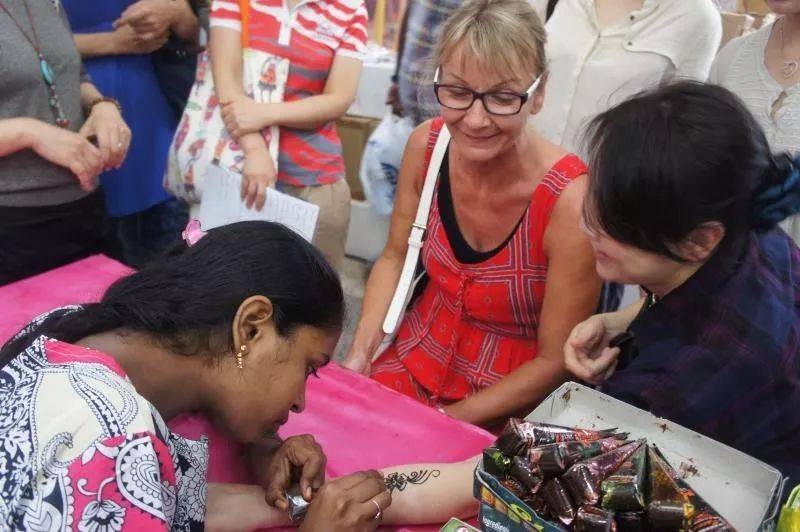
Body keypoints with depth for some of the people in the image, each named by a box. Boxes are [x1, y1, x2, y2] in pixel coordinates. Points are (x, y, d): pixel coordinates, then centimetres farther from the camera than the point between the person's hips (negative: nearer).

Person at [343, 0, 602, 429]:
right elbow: (396, 257, 4)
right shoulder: (426, 146, -12)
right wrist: (361, 351, -8)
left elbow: (556, 360, -17)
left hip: (505, 405, -4)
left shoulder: (569, 200, -26)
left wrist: (449, 419, -17)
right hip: (410, 364, 4)